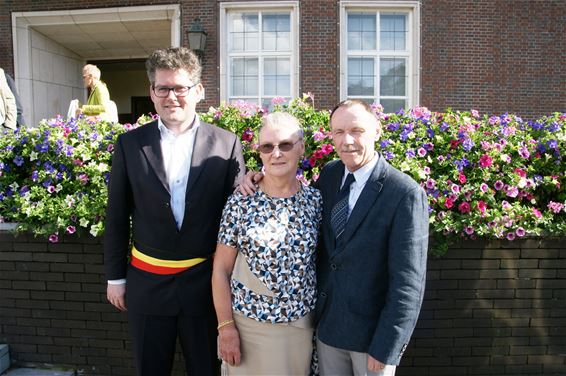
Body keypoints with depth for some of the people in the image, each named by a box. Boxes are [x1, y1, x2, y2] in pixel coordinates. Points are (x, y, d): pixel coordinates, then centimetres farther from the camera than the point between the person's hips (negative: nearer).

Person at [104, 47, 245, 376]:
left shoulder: (226, 144, -6)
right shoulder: (130, 144, -3)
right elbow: (117, 216, 3)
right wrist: (115, 276, 6)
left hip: (206, 282, -1)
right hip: (147, 283, 1)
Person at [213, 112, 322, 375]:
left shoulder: (316, 200, -4)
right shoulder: (240, 202, -10)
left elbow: (319, 261, 5)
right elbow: (221, 269, -5)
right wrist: (226, 327, -7)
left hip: (301, 324, 2)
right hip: (247, 323, -1)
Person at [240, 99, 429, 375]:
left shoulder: (405, 193, -18)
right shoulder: (329, 174, -1)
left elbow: (408, 281, -17)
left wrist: (385, 348, -16)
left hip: (372, 330, -5)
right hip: (326, 323, 5)